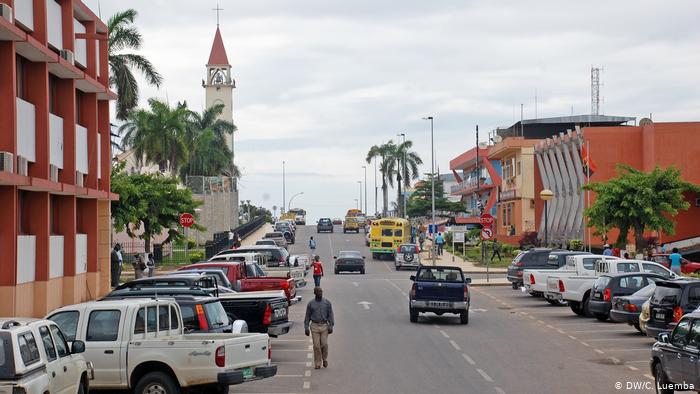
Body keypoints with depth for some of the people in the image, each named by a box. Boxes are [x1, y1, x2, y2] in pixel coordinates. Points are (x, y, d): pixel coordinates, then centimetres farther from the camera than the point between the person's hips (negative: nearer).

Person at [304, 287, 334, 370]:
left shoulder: (327, 303, 4)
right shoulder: (310, 304, 4)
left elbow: (330, 315, 3)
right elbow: (307, 316, 8)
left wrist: (331, 326, -6)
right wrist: (306, 328, 1)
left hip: (324, 326, 0)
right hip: (314, 326, 0)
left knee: (324, 344, -7)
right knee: (316, 345, -3)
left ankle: (324, 359, 20)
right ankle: (317, 363, 6)